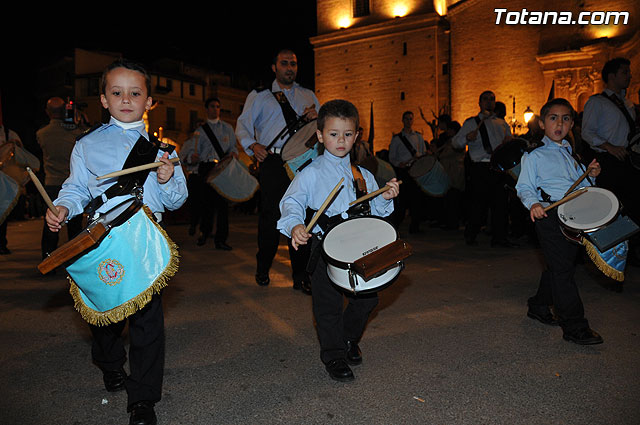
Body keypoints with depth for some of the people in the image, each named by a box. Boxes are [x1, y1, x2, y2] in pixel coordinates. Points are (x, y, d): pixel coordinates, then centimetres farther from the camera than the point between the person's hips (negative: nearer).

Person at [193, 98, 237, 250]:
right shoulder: (201, 130, 16)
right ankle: (204, 232, 23)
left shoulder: (227, 127, 17)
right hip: (206, 167, 0)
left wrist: (233, 153, -10)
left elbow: (233, 146, 11)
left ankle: (220, 239, -3)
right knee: (207, 201, 1)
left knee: (223, 202, -7)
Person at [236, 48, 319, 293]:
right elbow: (243, 125, 7)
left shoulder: (308, 96, 21)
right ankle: (263, 270, 18)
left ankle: (301, 276, 9)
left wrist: (317, 117, -3)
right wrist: (253, 145, -12)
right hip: (273, 163, -2)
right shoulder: (259, 96, 12)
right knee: (270, 215, -1)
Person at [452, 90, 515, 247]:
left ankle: (499, 237, 11)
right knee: (478, 203, -2)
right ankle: (470, 235, 12)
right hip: (480, 168, -4)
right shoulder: (471, 122, 8)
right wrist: (466, 138, -20)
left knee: (500, 202, 3)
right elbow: (455, 142, 1)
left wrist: (509, 140, 0)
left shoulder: (502, 123, 21)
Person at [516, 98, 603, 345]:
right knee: (562, 269, -9)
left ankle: (539, 306, 32)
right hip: (550, 214, -7)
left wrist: (591, 175, 8)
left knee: (558, 267, 14)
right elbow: (524, 187, -6)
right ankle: (575, 327, -4)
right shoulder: (534, 155, -1)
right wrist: (533, 204, -24)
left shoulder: (571, 153, 20)